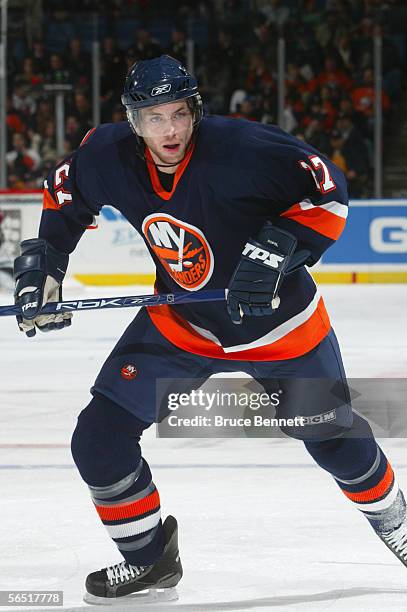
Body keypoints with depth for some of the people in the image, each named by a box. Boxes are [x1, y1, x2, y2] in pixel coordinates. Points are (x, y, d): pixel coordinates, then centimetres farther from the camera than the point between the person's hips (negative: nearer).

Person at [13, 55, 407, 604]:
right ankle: (149, 556, 15)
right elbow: (65, 195, 7)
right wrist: (43, 264, 0)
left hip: (278, 322, -4)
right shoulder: (110, 157, -15)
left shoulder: (241, 148, -29)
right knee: (100, 437, -6)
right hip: (178, 325, 4)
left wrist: (275, 251, -33)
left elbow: (328, 189, -24)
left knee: (336, 439, 7)